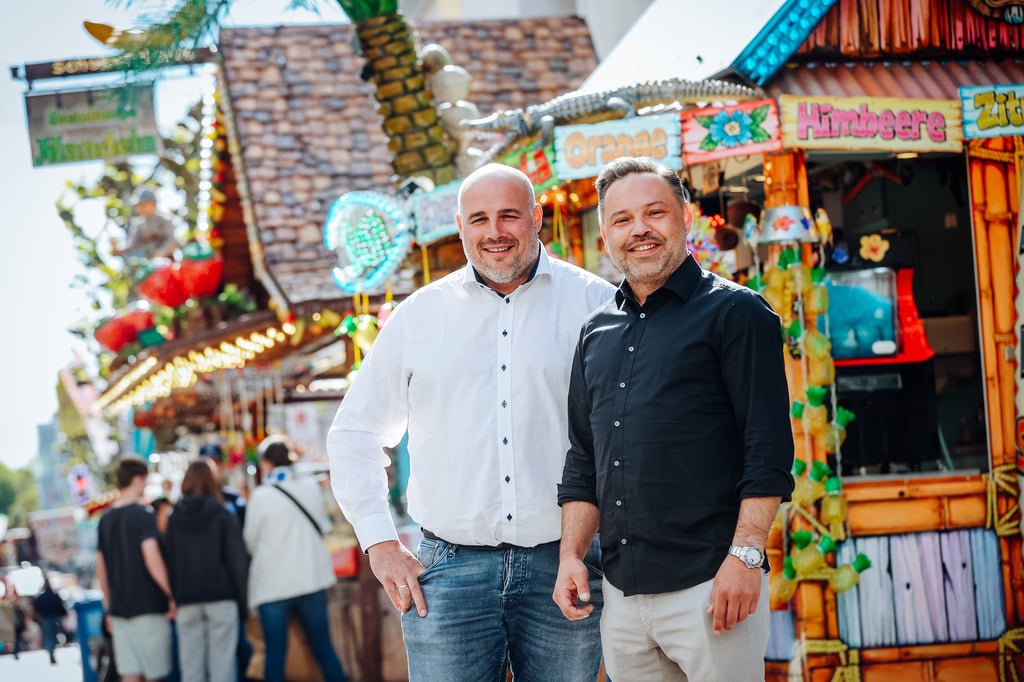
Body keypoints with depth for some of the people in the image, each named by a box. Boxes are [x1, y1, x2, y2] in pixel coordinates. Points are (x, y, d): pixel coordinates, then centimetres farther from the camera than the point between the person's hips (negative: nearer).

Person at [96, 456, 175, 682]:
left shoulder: (106, 519, 11)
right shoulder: (143, 515, -10)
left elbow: (100, 567, 16)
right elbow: (152, 560, -19)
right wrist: (172, 595, -13)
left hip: (119, 607, 6)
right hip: (148, 604, -6)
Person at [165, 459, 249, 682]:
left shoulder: (174, 519, 7)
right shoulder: (222, 516, -2)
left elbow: (170, 562, 5)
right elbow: (237, 560, -3)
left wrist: (174, 596, 7)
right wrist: (243, 599, 1)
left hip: (186, 600, 3)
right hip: (221, 597, -3)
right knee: (221, 663, -3)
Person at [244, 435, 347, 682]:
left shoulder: (262, 495, -11)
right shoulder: (312, 487, 1)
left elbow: (250, 541, -2)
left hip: (273, 585, -3)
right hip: (312, 578, 4)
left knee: (275, 652, 3)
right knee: (324, 647, 11)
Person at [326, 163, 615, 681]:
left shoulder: (595, 304, 3)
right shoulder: (420, 314, 9)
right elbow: (355, 433, 15)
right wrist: (382, 547, 6)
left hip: (563, 572, -1)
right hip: (449, 574, 1)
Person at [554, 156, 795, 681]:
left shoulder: (734, 312, -2)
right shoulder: (597, 334, 16)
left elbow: (769, 447, -9)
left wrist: (745, 556, -16)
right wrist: (571, 555, 8)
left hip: (709, 581, -6)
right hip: (621, 593, 6)